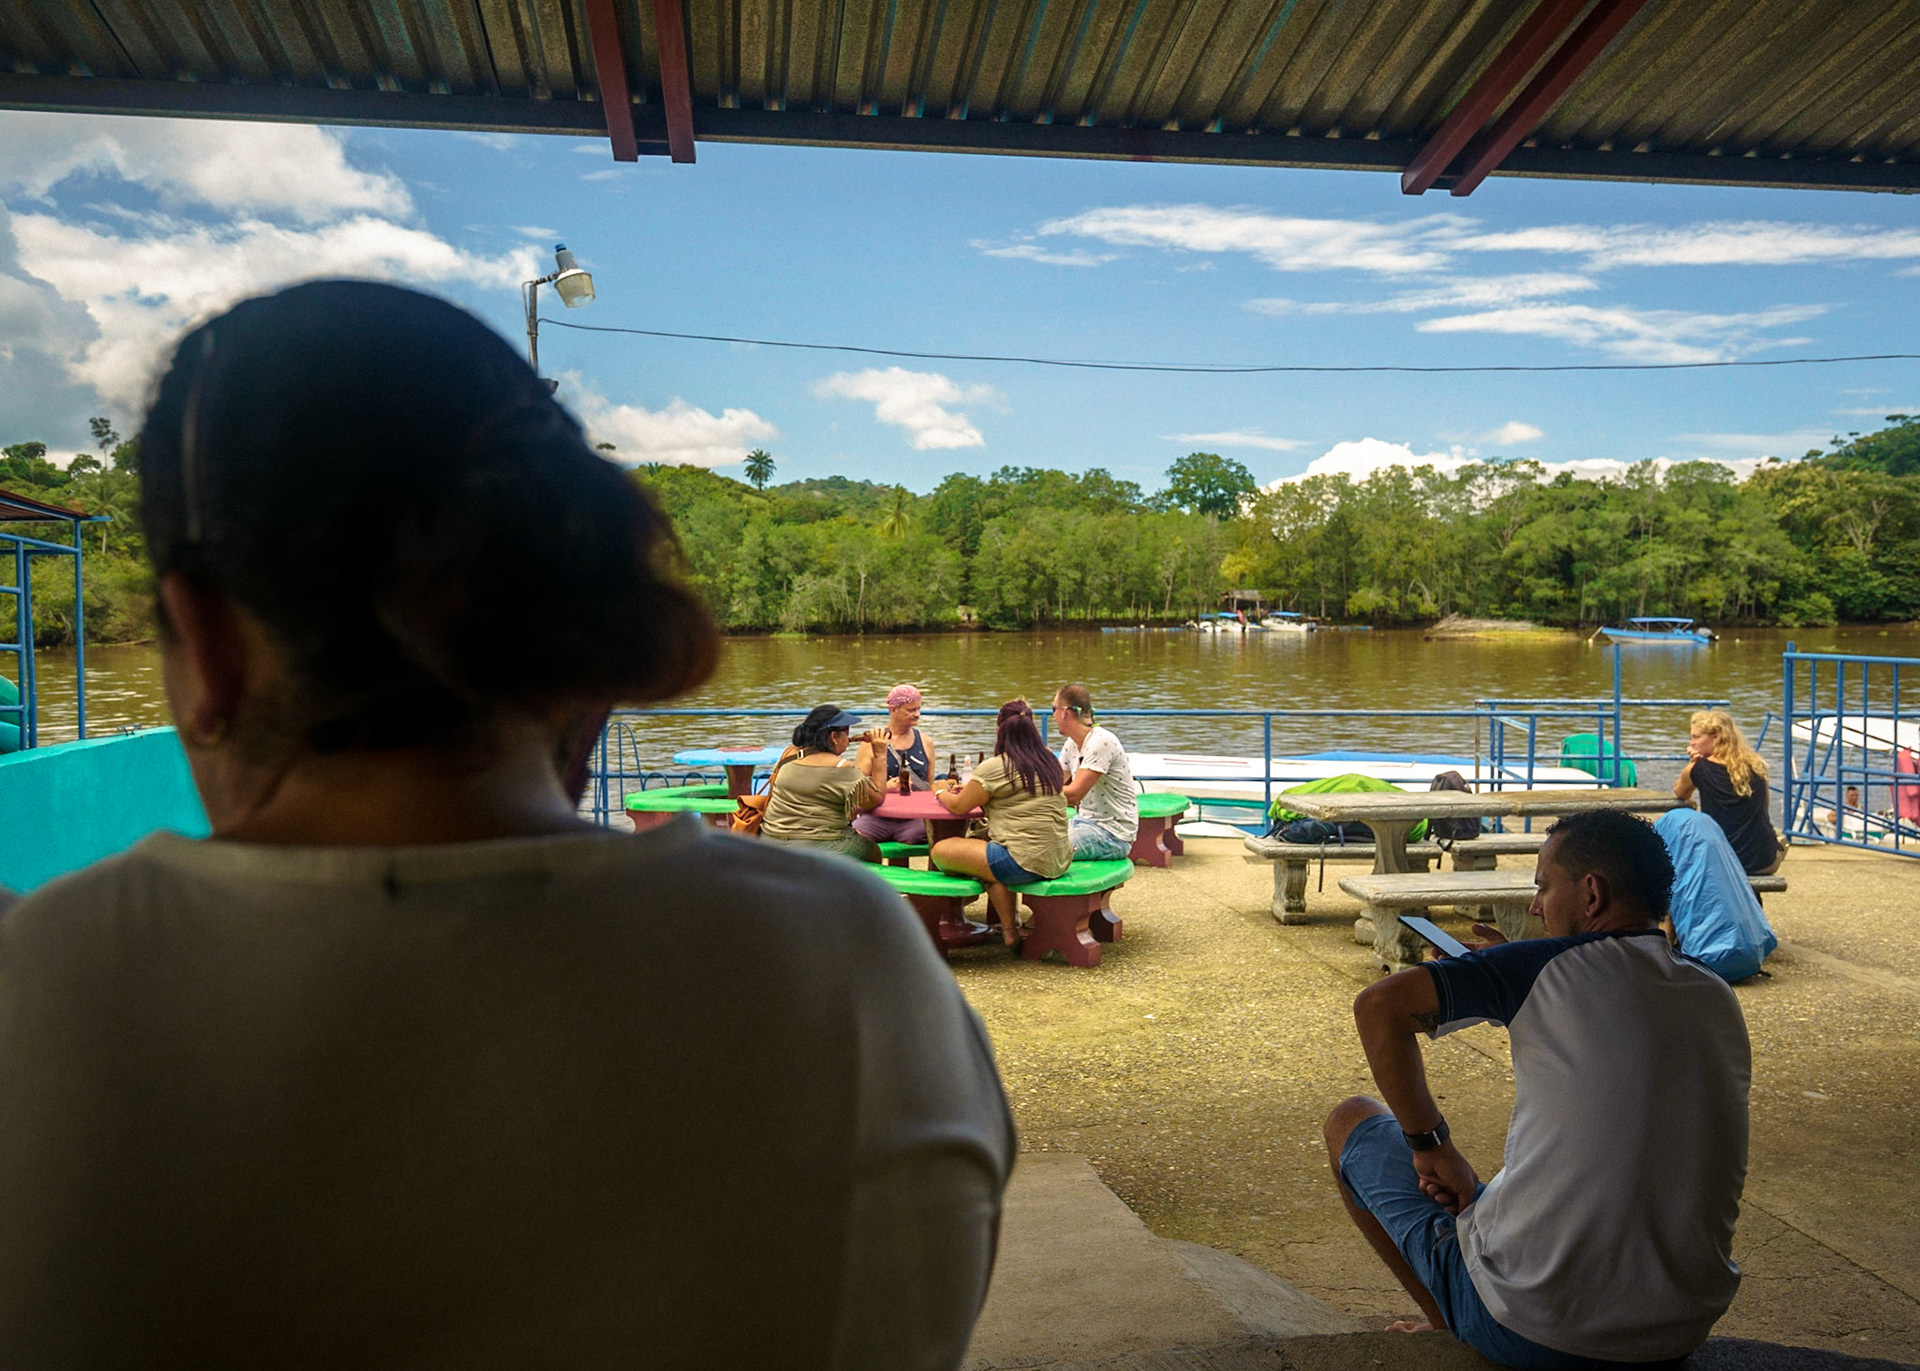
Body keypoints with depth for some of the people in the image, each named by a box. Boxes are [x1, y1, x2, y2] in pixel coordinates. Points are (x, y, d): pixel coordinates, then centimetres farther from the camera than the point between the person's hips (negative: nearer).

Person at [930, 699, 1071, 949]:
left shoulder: (994, 768, -10)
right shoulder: (1050, 762, 12)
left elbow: (960, 806, -2)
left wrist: (941, 792, 20)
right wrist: (972, 790, 27)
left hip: (1024, 863, -9)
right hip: (1059, 860, 9)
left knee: (941, 850, -1)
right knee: (981, 839, 29)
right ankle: (1010, 926, 18)